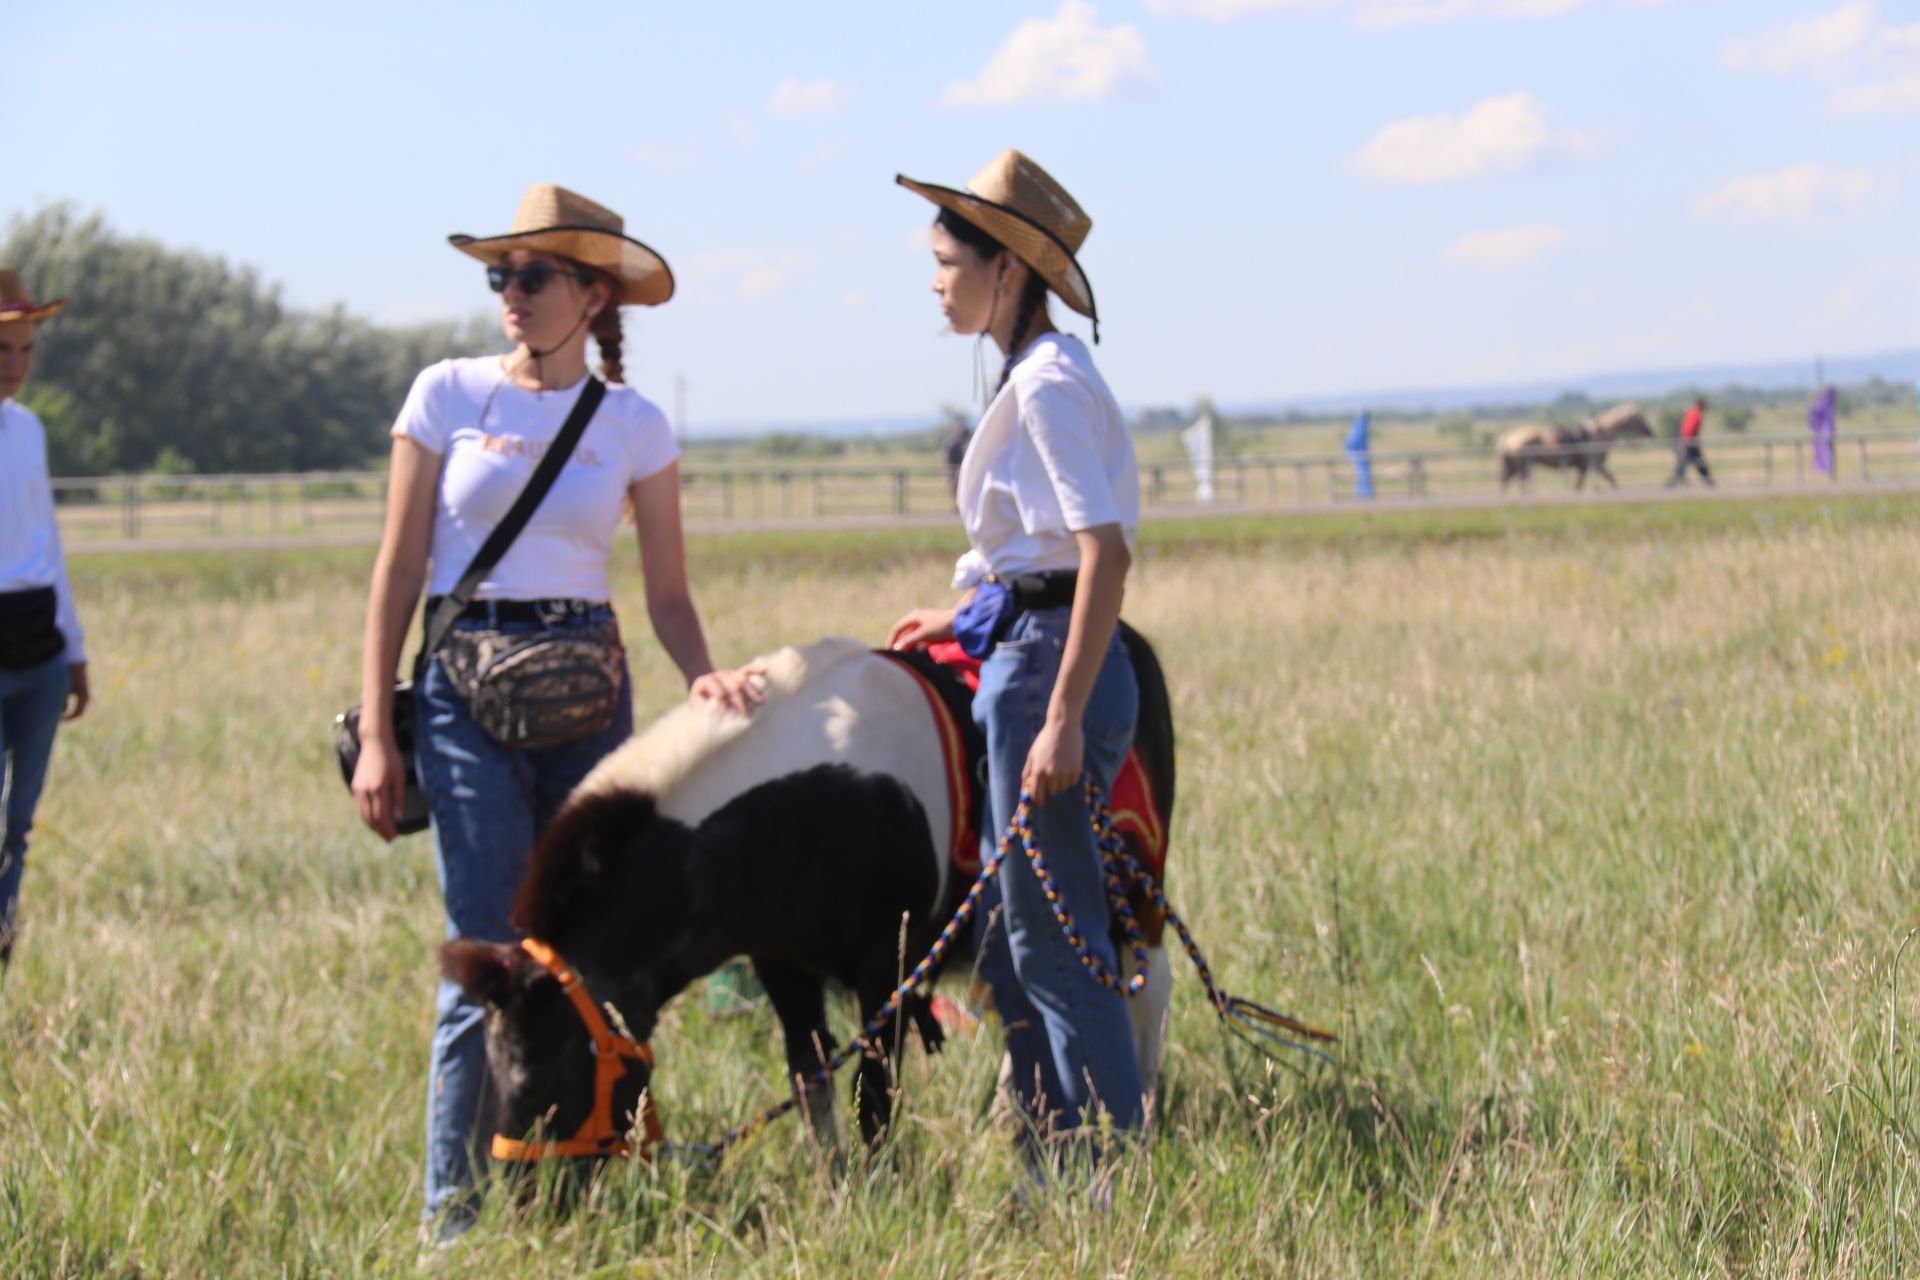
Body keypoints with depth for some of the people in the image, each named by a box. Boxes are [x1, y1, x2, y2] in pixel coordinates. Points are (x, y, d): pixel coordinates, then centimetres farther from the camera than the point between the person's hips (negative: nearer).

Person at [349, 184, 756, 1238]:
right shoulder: (449, 395, 1)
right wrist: (376, 735, -3)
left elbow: (667, 595, 6)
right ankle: (453, 1208, -1)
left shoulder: (633, 427, 4)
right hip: (467, 686, -2)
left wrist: (704, 675, -15)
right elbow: (399, 570, 1)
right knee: (491, 957, -8)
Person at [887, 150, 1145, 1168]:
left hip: (1051, 662, -11)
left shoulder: (1048, 382, -16)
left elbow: (1106, 551, -24)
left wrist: (1063, 720, -27)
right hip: (1023, 655, 11)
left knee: (1052, 938, -6)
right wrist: (965, 616, 30)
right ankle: (1055, 1167, 21)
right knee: (1007, 938, 14)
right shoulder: (1033, 375, 15)